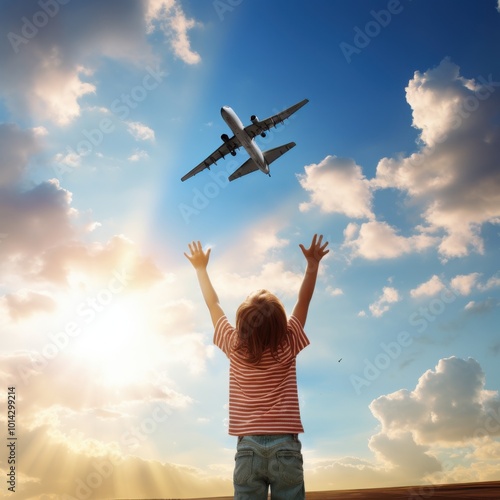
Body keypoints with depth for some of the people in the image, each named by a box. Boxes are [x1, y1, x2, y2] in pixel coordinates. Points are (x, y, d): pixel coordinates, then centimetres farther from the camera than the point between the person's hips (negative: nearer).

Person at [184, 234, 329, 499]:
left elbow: (213, 304, 8)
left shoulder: (235, 349, -4)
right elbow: (303, 301, 4)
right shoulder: (286, 347, -6)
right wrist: (313, 263, 7)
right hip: (285, 448, -1)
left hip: (248, 448, 1)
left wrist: (200, 268, 18)